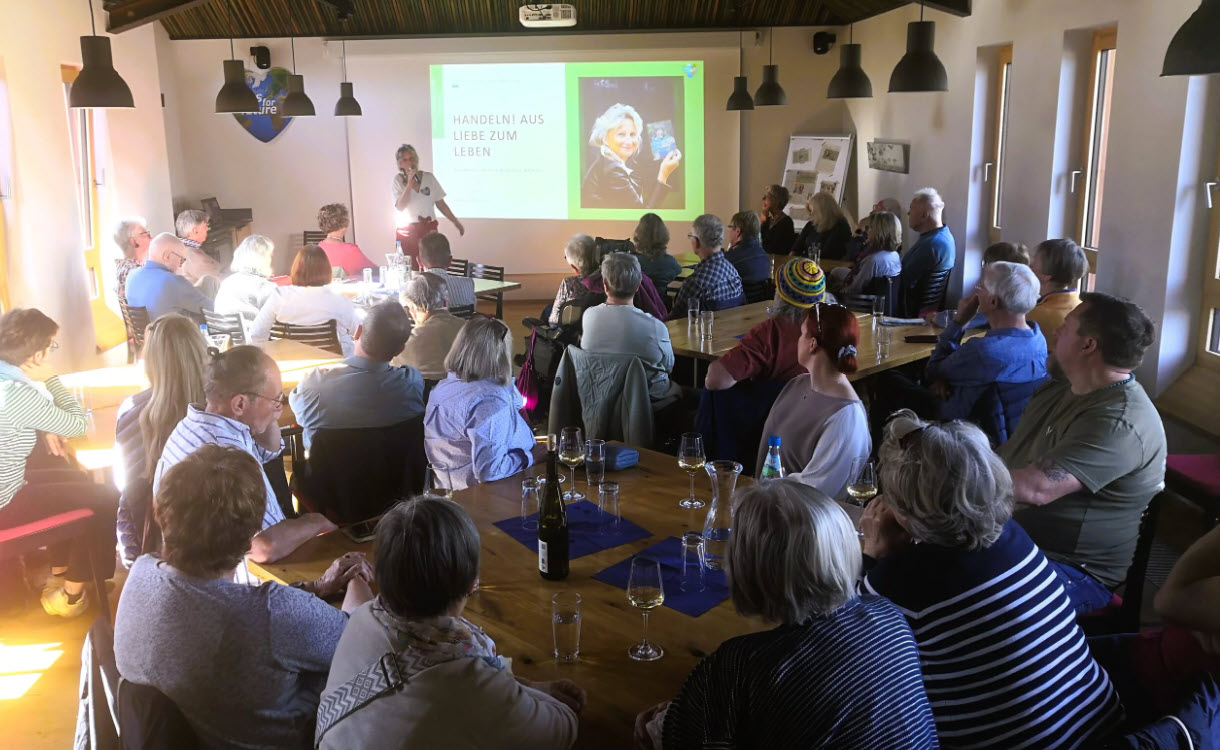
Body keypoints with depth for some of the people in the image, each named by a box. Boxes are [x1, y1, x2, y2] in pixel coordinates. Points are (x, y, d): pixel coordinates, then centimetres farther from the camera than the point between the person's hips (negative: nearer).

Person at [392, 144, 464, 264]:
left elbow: (440, 203, 11)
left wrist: (455, 222, 10)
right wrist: (410, 183, -16)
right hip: (407, 231, -2)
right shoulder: (398, 179, -1)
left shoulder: (429, 177, 5)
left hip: (429, 229, 2)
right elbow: (400, 207, -12)